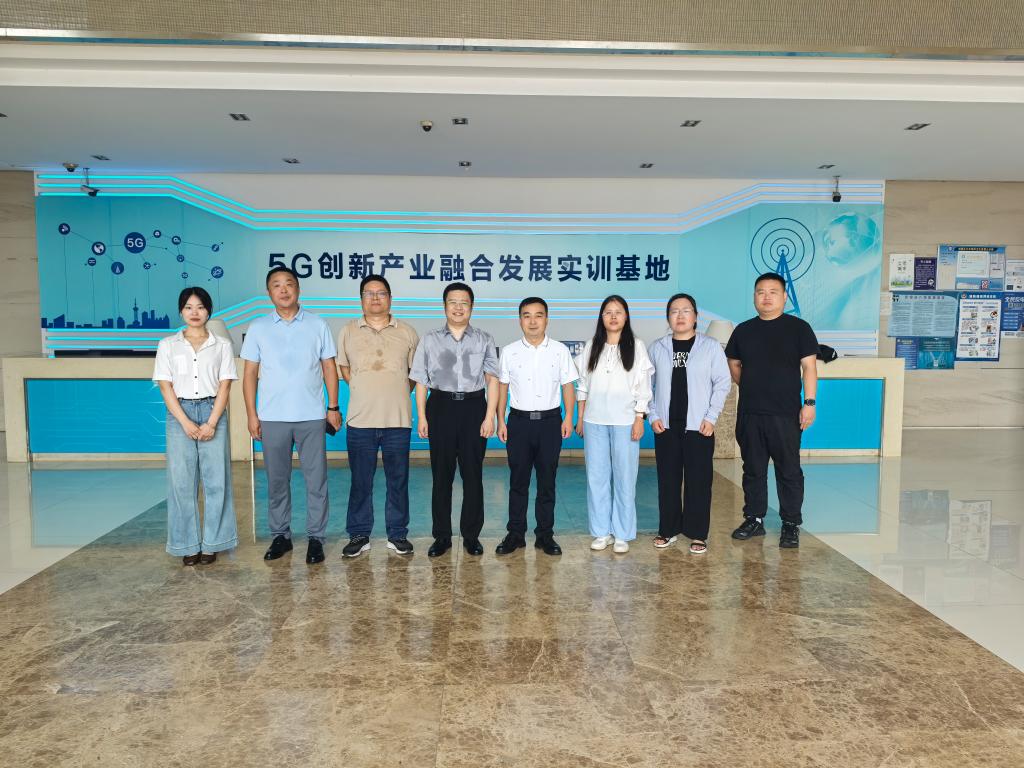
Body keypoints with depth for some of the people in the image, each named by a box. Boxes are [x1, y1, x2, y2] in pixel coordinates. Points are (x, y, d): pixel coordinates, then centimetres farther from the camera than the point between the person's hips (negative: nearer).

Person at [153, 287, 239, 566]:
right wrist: (186, 422, -10)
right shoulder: (168, 345, 8)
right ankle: (188, 544, 11)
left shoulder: (221, 345, 7)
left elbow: (224, 386, 1)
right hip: (180, 415, 1)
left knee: (215, 480, 0)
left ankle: (211, 543, 10)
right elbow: (165, 386, 2)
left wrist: (211, 423, -10)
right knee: (182, 481, 1)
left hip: (213, 413, 0)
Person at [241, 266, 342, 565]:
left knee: (316, 479, 2)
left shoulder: (318, 325, 4)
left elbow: (329, 368, 6)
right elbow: (250, 373, 7)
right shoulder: (257, 328, 6)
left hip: (311, 416, -1)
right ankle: (280, 535, 22)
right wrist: (251, 414, 1)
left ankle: (315, 537, 12)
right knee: (277, 480, 9)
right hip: (272, 417, 1)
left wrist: (333, 407, 0)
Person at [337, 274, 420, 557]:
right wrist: (365, 392, 7)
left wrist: (397, 395, 5)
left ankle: (398, 534, 20)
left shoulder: (407, 333, 5)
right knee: (360, 481, 7)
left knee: (398, 480, 7)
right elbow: (344, 368, 15)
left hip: (398, 419, 0)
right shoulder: (348, 331, 7)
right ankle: (359, 535, 19)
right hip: (360, 419, 0)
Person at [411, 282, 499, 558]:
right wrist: (421, 417, -1)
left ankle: (471, 535, 18)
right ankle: (442, 536, 17)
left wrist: (489, 416, -6)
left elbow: (492, 379, 1)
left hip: (474, 407, 0)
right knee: (441, 475, 6)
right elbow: (421, 381, 5)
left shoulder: (484, 340, 5)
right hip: (441, 407, 0)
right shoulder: (430, 340, 6)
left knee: (473, 474, 6)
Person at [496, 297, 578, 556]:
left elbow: (568, 386, 4)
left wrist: (568, 417, -4)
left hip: (550, 420, 0)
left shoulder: (560, 350, 2)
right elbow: (502, 387, 6)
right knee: (518, 480, 7)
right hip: (519, 420, 0)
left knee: (547, 481, 7)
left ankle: (545, 534, 18)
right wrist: (500, 421, 3)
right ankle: (515, 533, 17)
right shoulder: (509, 352, 3)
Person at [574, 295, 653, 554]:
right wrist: (580, 418, 7)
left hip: (624, 421, -2)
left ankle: (622, 534, 12)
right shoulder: (591, 346, 9)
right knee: (596, 476, 6)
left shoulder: (636, 346, 1)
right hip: (594, 421, 3)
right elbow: (582, 385, 10)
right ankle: (601, 532, 17)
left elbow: (643, 387, 0)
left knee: (624, 477, 2)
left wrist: (639, 419, -5)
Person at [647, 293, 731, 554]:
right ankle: (668, 530, 19)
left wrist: (711, 417, -7)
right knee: (668, 479, 7)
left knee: (699, 481, 1)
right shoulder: (657, 348, 6)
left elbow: (723, 382, -1)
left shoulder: (711, 346, 0)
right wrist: (653, 416, -2)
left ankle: (697, 534, 12)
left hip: (698, 425, -2)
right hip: (666, 426, 2)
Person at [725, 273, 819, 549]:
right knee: (753, 469, 12)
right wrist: (751, 386, 6)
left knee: (789, 471, 3)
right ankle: (754, 519, 23)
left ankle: (791, 525, 13)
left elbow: (809, 366, -4)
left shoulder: (798, 328, -1)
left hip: (785, 414, -4)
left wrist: (809, 402, -10)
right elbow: (734, 365, 19)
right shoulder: (743, 330, 10)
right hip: (749, 413, 4)